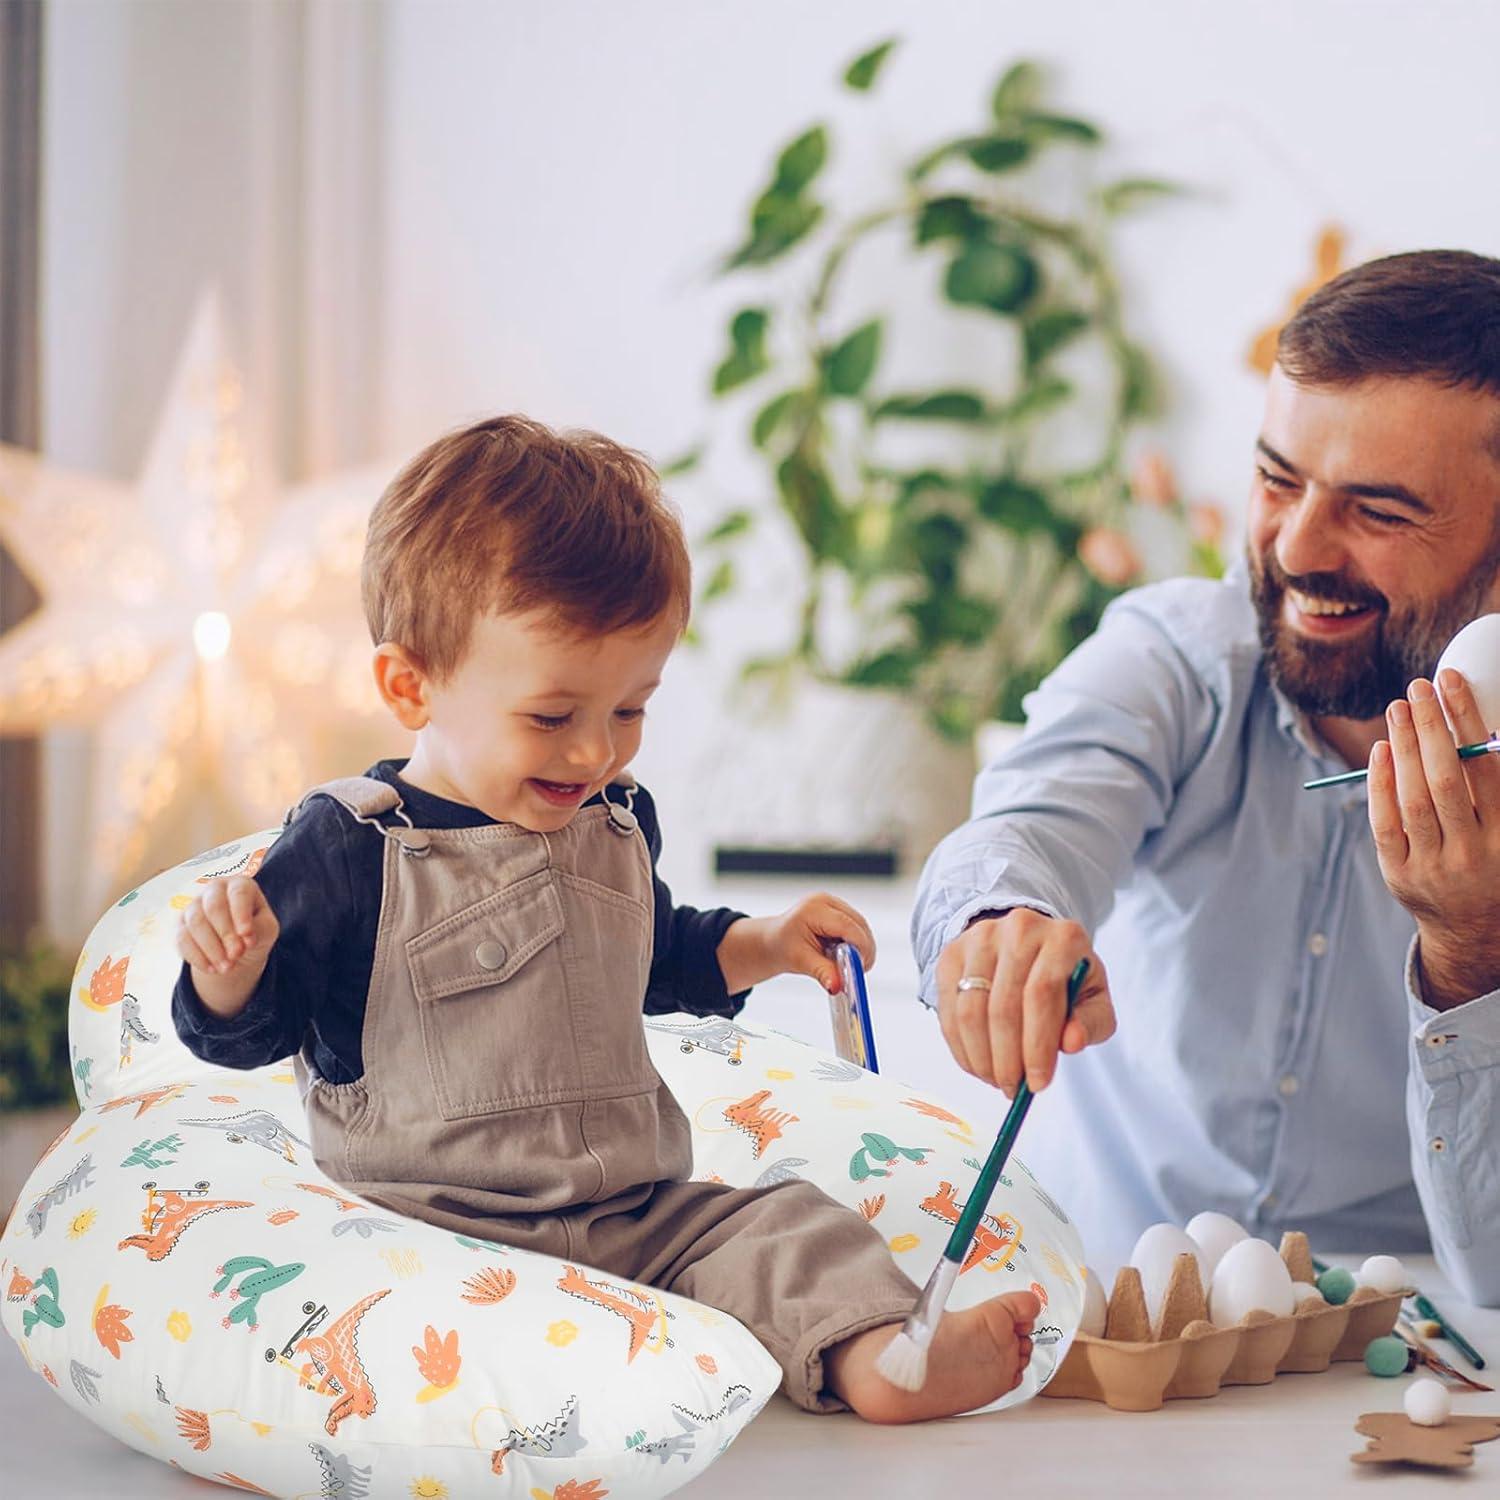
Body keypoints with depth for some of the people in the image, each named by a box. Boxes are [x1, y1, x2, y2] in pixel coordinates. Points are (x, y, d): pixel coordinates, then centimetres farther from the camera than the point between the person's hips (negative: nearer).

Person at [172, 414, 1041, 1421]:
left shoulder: (617, 822, 13)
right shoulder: (350, 848, -8)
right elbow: (246, 1034, -4)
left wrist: (764, 946, 20)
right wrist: (231, 974, -26)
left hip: (642, 1216, 6)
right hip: (435, 1225, -6)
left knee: (785, 1225, -11)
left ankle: (875, 1356, -34)